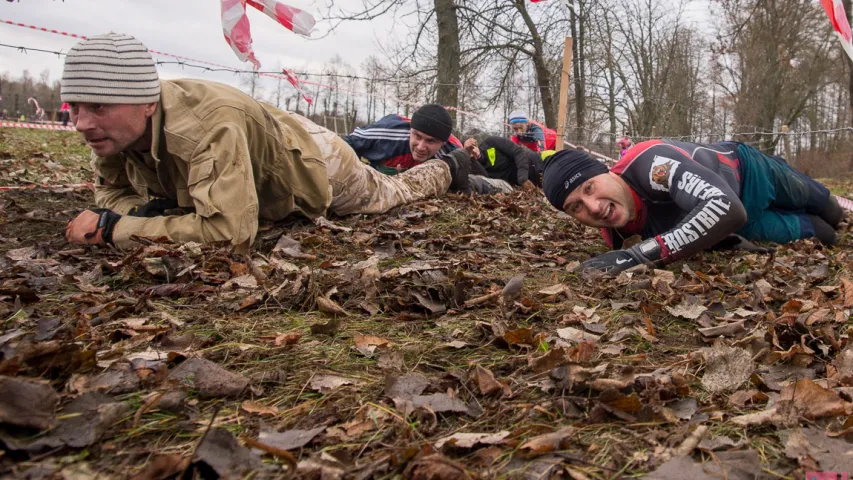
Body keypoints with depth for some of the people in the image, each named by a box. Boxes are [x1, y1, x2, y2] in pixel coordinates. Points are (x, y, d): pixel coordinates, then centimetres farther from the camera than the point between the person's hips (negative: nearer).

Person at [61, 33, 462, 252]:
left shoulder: (211, 126, -48)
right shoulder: (112, 128, -24)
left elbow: (229, 231, -53)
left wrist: (114, 228, -46)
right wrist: (144, 210, -30)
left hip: (314, 163, -6)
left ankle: (443, 172, 55)